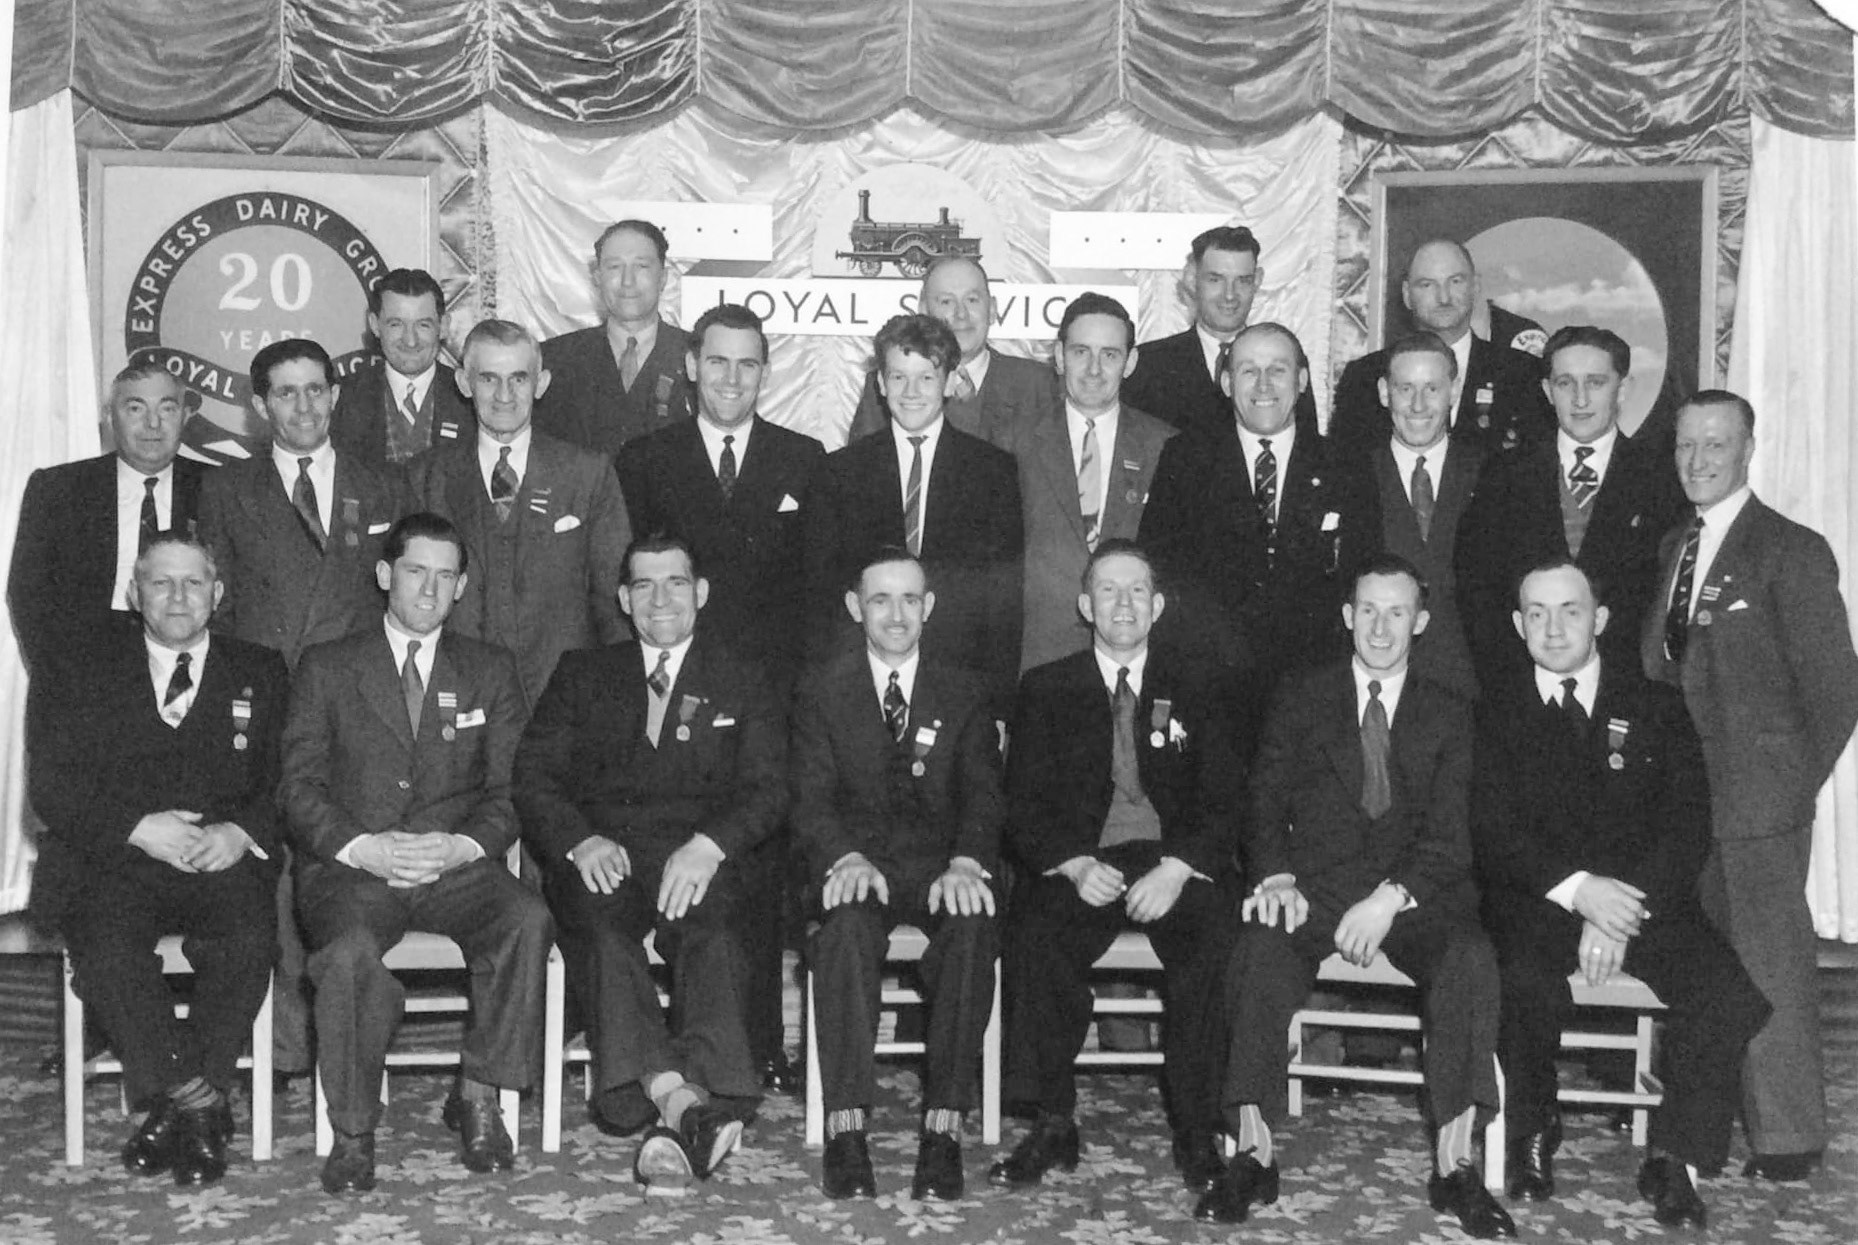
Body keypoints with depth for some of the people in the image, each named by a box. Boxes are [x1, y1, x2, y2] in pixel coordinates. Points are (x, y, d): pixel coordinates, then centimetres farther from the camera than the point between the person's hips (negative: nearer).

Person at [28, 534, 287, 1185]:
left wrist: (241, 831, -13)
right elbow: (52, 788, 2)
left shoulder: (260, 674, 15)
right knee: (106, 946, -30)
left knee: (247, 942, -30)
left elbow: (287, 783, 8)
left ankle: (176, 1103, -13)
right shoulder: (81, 672, 13)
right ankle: (195, 1105, -16)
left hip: (223, 862, 0)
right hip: (111, 861, 0)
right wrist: (137, 828, -14)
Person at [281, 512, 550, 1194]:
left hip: (457, 865, 2)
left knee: (527, 920, -31)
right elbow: (298, 787, 4)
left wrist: (463, 846, -12)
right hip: (349, 866, -1)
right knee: (350, 953, -35)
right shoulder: (327, 667, 13)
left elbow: (510, 790, 9)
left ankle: (477, 1098, -15)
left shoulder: (490, 670, 16)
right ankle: (353, 1131, -15)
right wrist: (363, 847, -14)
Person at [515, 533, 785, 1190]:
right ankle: (681, 1099, -47)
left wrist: (708, 846, -17)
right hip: (598, 856, 1)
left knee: (707, 921, -34)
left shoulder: (742, 685, 18)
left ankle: (687, 1110, -50)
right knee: (598, 917, -34)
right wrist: (581, 841, -12)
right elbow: (533, 778, 9)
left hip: (698, 859, -1)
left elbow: (766, 791, 4)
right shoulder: (580, 674, 21)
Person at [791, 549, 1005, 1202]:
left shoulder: (967, 695, 13)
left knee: (973, 926, -33)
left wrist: (965, 864, -20)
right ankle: (845, 1129, -35)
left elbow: (983, 797, 2)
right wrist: (847, 859, -22)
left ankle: (943, 1128, -30)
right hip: (855, 864, -1)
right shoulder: (821, 694, 11)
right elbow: (810, 800, 0)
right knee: (847, 922, -35)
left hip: (942, 868, 1)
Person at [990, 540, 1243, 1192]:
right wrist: (1075, 865, -14)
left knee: (1214, 938, -31)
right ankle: (1053, 1125, -19)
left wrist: (1176, 869, -14)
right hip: (1077, 864, 0)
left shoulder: (1197, 690, 14)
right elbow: (1024, 805, 5)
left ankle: (1198, 1133, -21)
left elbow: (1224, 803, 5)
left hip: (1175, 863, 0)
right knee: (1034, 936, -31)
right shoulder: (1045, 689, 13)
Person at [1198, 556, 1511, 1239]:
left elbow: (1449, 836, 2)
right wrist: (1275, 875, -14)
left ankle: (1454, 1165, -25)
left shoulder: (1449, 715, 13)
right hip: (1313, 887, 0)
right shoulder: (1300, 701, 15)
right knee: (1260, 951, -32)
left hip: (1414, 893, 0)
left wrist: (1391, 897, -17)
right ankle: (1253, 1154, -25)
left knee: (1471, 957, -31)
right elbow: (1264, 809, 8)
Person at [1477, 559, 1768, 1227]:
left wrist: (1627, 901, -16)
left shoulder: (1657, 708, 13)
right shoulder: (1497, 716, 11)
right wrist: (1578, 889, -19)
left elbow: (1688, 826, 2)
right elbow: (1492, 833, -1)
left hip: (1648, 899, 1)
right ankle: (1532, 1135, -6)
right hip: (1537, 903, -1)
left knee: (1729, 992, -28)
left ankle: (1675, 1157, -9)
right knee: (1527, 985, -34)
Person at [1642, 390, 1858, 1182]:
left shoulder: (1792, 553, -7)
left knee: (1770, 965, 1)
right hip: (1682, 802, 6)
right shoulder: (1672, 549, 14)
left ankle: (1788, 1138, 12)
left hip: (1758, 805, -6)